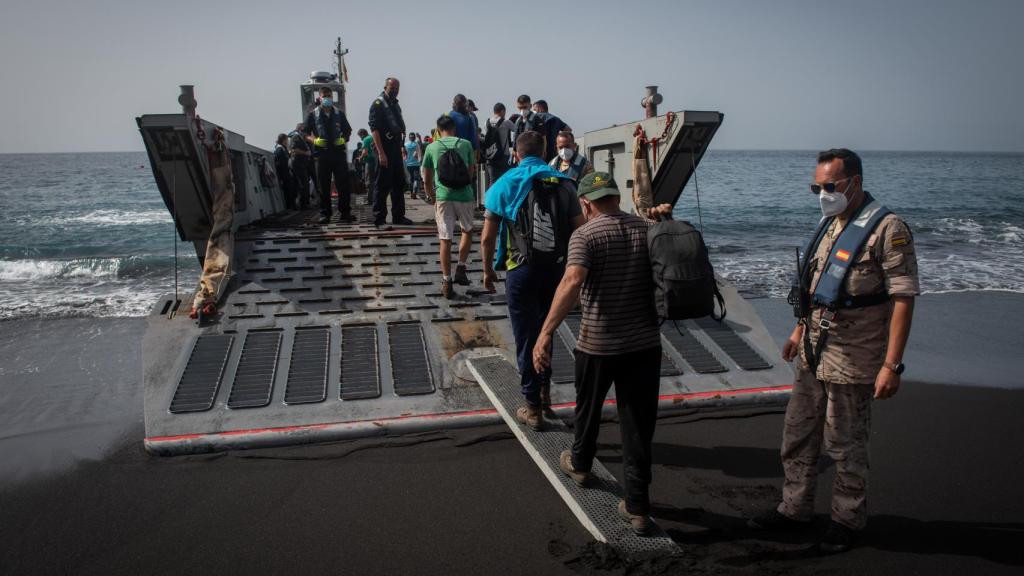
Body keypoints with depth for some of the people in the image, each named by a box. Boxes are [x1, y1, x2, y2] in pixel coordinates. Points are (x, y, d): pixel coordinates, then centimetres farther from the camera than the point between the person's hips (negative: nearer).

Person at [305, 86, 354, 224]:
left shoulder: (339, 114, 11)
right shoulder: (313, 115, 6)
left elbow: (348, 130, 21)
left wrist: (344, 139, 0)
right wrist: (314, 140, -9)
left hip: (339, 154, 1)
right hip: (322, 154, -1)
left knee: (343, 184, -1)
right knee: (323, 186, 1)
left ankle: (345, 212, 6)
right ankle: (325, 214, 7)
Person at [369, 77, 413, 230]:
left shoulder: (395, 104, 16)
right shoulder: (378, 104, -9)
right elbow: (374, 128, -17)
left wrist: (401, 146, 16)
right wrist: (381, 153, -23)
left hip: (396, 148, 9)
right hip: (385, 149, -9)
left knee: (399, 183, 14)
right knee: (383, 185, -6)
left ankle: (398, 216, 25)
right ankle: (379, 220, -2)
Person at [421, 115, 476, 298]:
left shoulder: (432, 148, 6)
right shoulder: (465, 144, 7)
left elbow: (427, 179, 10)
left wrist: (432, 197, 25)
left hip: (443, 196, 0)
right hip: (464, 194, 1)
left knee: (445, 239, 3)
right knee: (467, 230, 23)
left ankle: (447, 283, 4)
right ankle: (461, 269, 14)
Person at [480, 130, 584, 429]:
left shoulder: (505, 185, -1)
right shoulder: (564, 184, 4)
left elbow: (487, 237, -3)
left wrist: (488, 270, 10)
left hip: (522, 270, -3)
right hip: (557, 269, 3)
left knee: (526, 337, 7)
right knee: (545, 329, 24)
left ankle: (533, 408, 14)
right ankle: (544, 388, 32)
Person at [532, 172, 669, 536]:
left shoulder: (585, 236, -12)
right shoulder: (648, 229, 3)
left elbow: (572, 281, -30)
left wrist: (546, 332, -33)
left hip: (598, 344, -3)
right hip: (645, 342, 3)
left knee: (588, 409, 23)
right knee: (638, 424, 8)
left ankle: (579, 464, 48)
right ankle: (638, 508, 11)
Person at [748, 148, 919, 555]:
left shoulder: (887, 229, -15)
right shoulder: (830, 224, 10)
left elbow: (903, 298, -18)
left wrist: (891, 364, -22)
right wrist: (800, 329, 21)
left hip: (851, 360, -8)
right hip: (813, 353, 8)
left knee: (845, 444, 6)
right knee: (798, 433, 15)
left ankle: (848, 520, 26)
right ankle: (794, 508, 31)